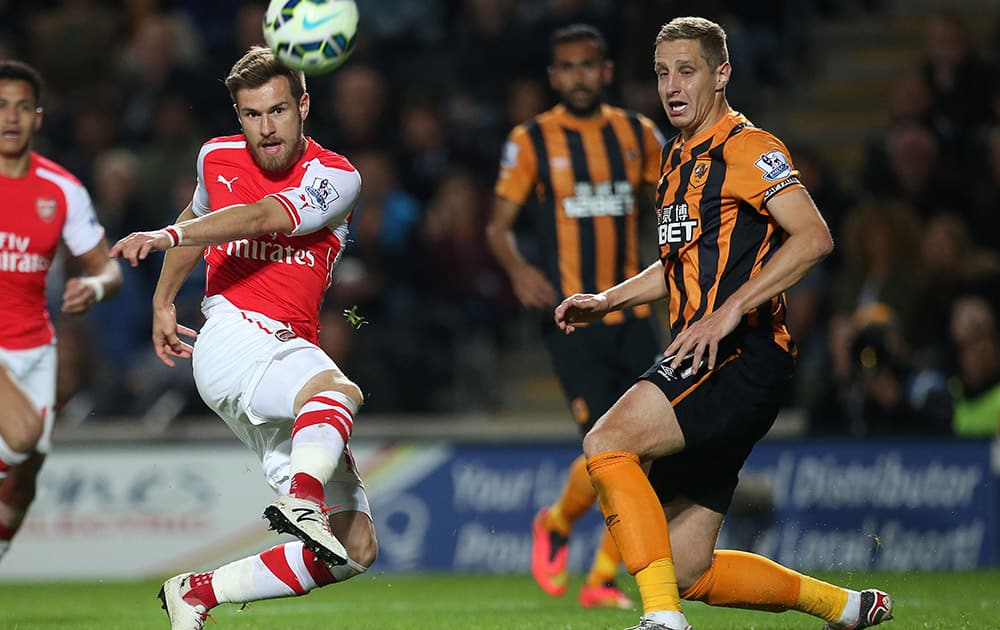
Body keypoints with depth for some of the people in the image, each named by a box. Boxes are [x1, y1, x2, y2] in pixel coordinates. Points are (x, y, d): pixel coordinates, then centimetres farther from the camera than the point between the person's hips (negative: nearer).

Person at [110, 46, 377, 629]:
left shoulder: (337, 178, -1)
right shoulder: (218, 159, 10)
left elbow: (260, 219, -21)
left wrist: (169, 235, -34)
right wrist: (162, 302, 34)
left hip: (291, 353, 3)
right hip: (234, 336, -3)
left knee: (356, 549, -6)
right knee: (339, 389, -39)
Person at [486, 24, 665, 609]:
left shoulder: (639, 134, 9)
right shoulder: (532, 140, -1)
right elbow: (499, 225, 1)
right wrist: (520, 270, -19)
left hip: (633, 316, 4)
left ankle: (603, 578, 13)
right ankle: (555, 525, 17)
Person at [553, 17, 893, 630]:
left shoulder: (747, 148, -7)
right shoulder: (680, 160, 21)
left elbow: (814, 237, -20)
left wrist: (729, 311, -26)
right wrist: (607, 301, 21)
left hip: (743, 353, -9)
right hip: (699, 357, 9)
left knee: (607, 442, -27)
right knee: (687, 572, 5)